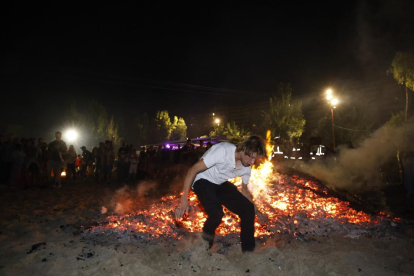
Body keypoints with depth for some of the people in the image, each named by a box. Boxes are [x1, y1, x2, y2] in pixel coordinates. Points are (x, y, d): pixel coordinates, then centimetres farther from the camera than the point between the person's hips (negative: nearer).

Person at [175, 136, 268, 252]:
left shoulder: (247, 167, -10)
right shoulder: (223, 151, -32)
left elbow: (244, 190, 10)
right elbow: (193, 170, -29)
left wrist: (256, 211, 6)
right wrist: (184, 199, -31)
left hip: (221, 184, 6)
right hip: (203, 181, -6)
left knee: (248, 209, -8)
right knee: (216, 213, -30)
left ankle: (248, 251, 10)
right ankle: (206, 237, 6)